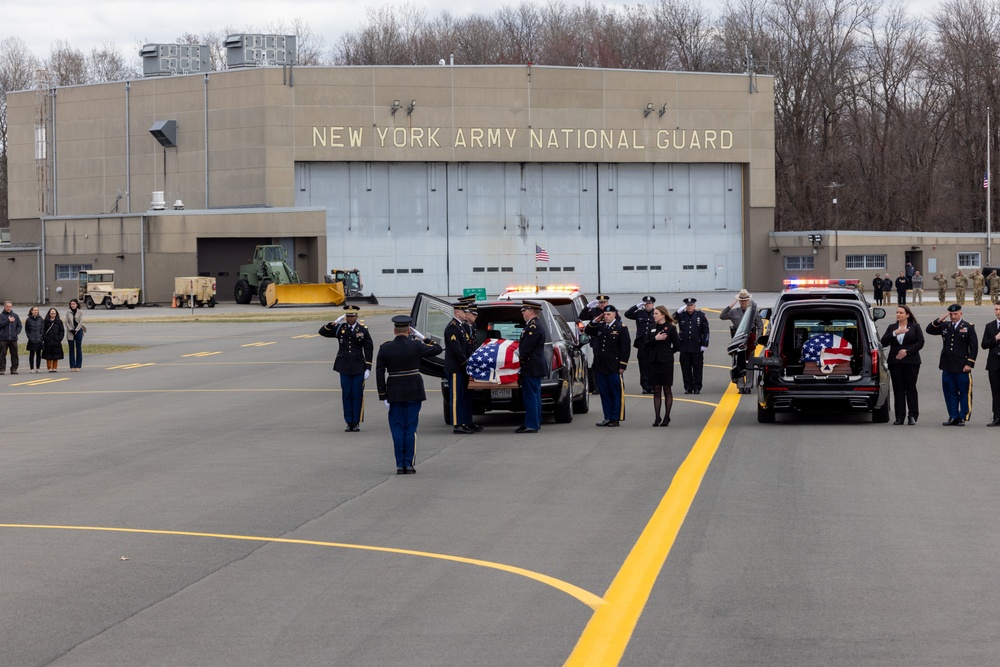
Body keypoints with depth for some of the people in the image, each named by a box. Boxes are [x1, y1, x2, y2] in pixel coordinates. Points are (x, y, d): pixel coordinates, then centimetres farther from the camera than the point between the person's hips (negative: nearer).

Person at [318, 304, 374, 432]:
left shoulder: (363, 330, 0)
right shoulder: (340, 328, 5)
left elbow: (368, 350, 1)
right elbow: (322, 332, 4)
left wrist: (368, 368, -4)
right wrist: (334, 323, -10)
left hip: (358, 368, -2)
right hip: (344, 368, 2)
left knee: (357, 395, 0)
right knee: (346, 395, 4)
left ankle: (356, 422, 7)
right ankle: (349, 422, 9)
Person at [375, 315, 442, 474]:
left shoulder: (385, 348, -4)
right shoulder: (416, 346, -8)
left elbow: (379, 373, -3)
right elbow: (437, 349, 5)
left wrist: (383, 395, 1)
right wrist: (423, 337, 10)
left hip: (394, 393, 1)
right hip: (414, 392, -1)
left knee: (397, 429, 7)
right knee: (411, 429, 5)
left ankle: (400, 465, 5)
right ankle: (409, 464, 4)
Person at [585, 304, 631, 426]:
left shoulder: (621, 328, -5)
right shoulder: (600, 326, 11)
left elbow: (626, 348, -7)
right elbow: (588, 332, 23)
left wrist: (622, 366, -11)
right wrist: (595, 321, 5)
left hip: (614, 367, -6)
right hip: (601, 367, 6)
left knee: (617, 393, 0)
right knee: (604, 393, 9)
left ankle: (616, 418, 4)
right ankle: (608, 418, 15)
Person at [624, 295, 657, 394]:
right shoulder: (639, 313, 10)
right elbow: (627, 314, 2)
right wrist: (637, 306, -4)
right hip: (642, 344, 2)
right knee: (643, 366, 2)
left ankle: (652, 387, 6)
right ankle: (645, 387, 7)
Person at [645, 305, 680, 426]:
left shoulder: (670, 328, -5)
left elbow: (677, 345, -4)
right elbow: (645, 343, 2)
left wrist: (667, 353, 6)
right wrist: (655, 339, -13)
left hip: (666, 362, -5)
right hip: (654, 362, 5)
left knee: (667, 389, 2)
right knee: (656, 390, 5)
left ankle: (667, 418, 7)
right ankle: (657, 418, 8)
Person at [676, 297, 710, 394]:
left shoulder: (701, 316, 3)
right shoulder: (681, 315, 6)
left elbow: (706, 331, 3)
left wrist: (704, 345, -2)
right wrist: (678, 312, -11)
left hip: (697, 347, -1)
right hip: (684, 347, 1)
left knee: (697, 368, 2)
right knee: (686, 368, 3)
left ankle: (697, 387, 9)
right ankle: (688, 387, 10)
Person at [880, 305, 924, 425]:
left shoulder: (915, 327, 7)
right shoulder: (891, 327, 14)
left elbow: (920, 342, -1)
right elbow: (884, 342, 3)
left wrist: (907, 351, -11)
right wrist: (895, 333, -11)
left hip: (911, 361, -3)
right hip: (895, 362, 3)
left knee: (911, 388, -4)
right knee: (898, 389, 0)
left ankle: (912, 416, -1)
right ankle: (900, 416, 1)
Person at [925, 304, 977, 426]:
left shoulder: (968, 327, 2)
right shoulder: (944, 326, 12)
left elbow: (974, 347, -1)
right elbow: (929, 330, 9)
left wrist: (969, 364, -8)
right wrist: (939, 320, -5)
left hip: (962, 367, -4)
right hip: (947, 366, 4)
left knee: (964, 393, -1)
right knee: (950, 392, 6)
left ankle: (963, 417, 5)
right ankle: (953, 417, 13)